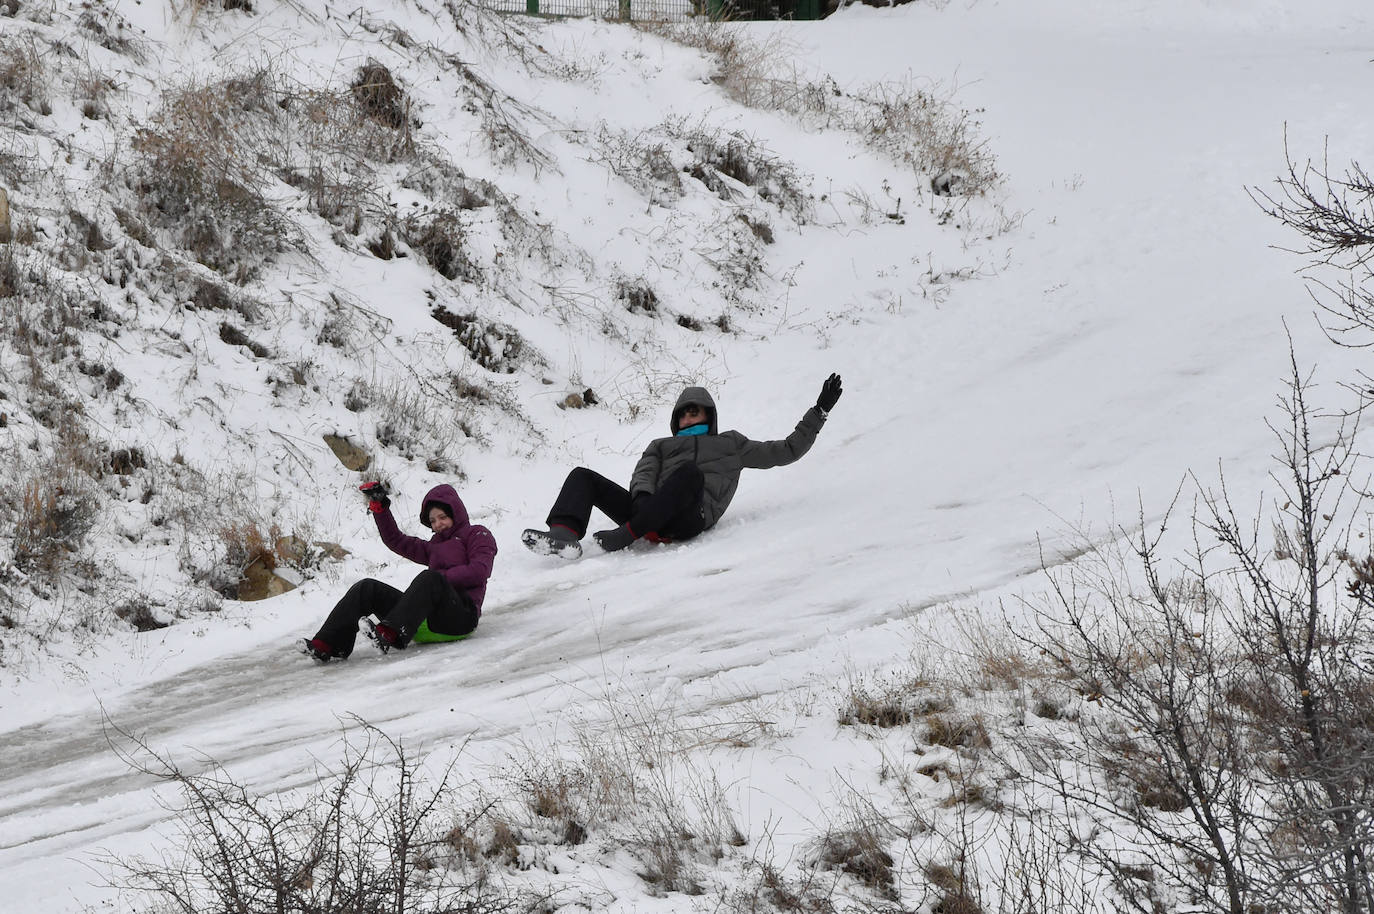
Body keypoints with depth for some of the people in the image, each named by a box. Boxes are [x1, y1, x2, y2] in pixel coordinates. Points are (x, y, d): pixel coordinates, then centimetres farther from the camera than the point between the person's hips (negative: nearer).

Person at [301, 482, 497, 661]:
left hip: (461, 614, -7)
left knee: (429, 578, -38)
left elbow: (479, 571, -5)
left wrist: (441, 577, -12)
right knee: (366, 588, -5)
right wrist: (379, 506, 22)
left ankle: (390, 633, -57)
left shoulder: (477, 534, 13)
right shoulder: (435, 546, 33)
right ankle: (327, 644, -23)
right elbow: (396, 541, 32)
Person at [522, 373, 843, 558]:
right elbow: (643, 474, 17)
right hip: (650, 515, 4)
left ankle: (625, 535, -47)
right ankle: (565, 535, -39)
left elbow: (787, 451, 31)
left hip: (691, 516, -4)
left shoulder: (731, 444, 34)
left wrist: (819, 412, 26)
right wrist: (642, 497, -8)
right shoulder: (661, 446, 39)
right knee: (583, 477, -8)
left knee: (690, 473, -37)